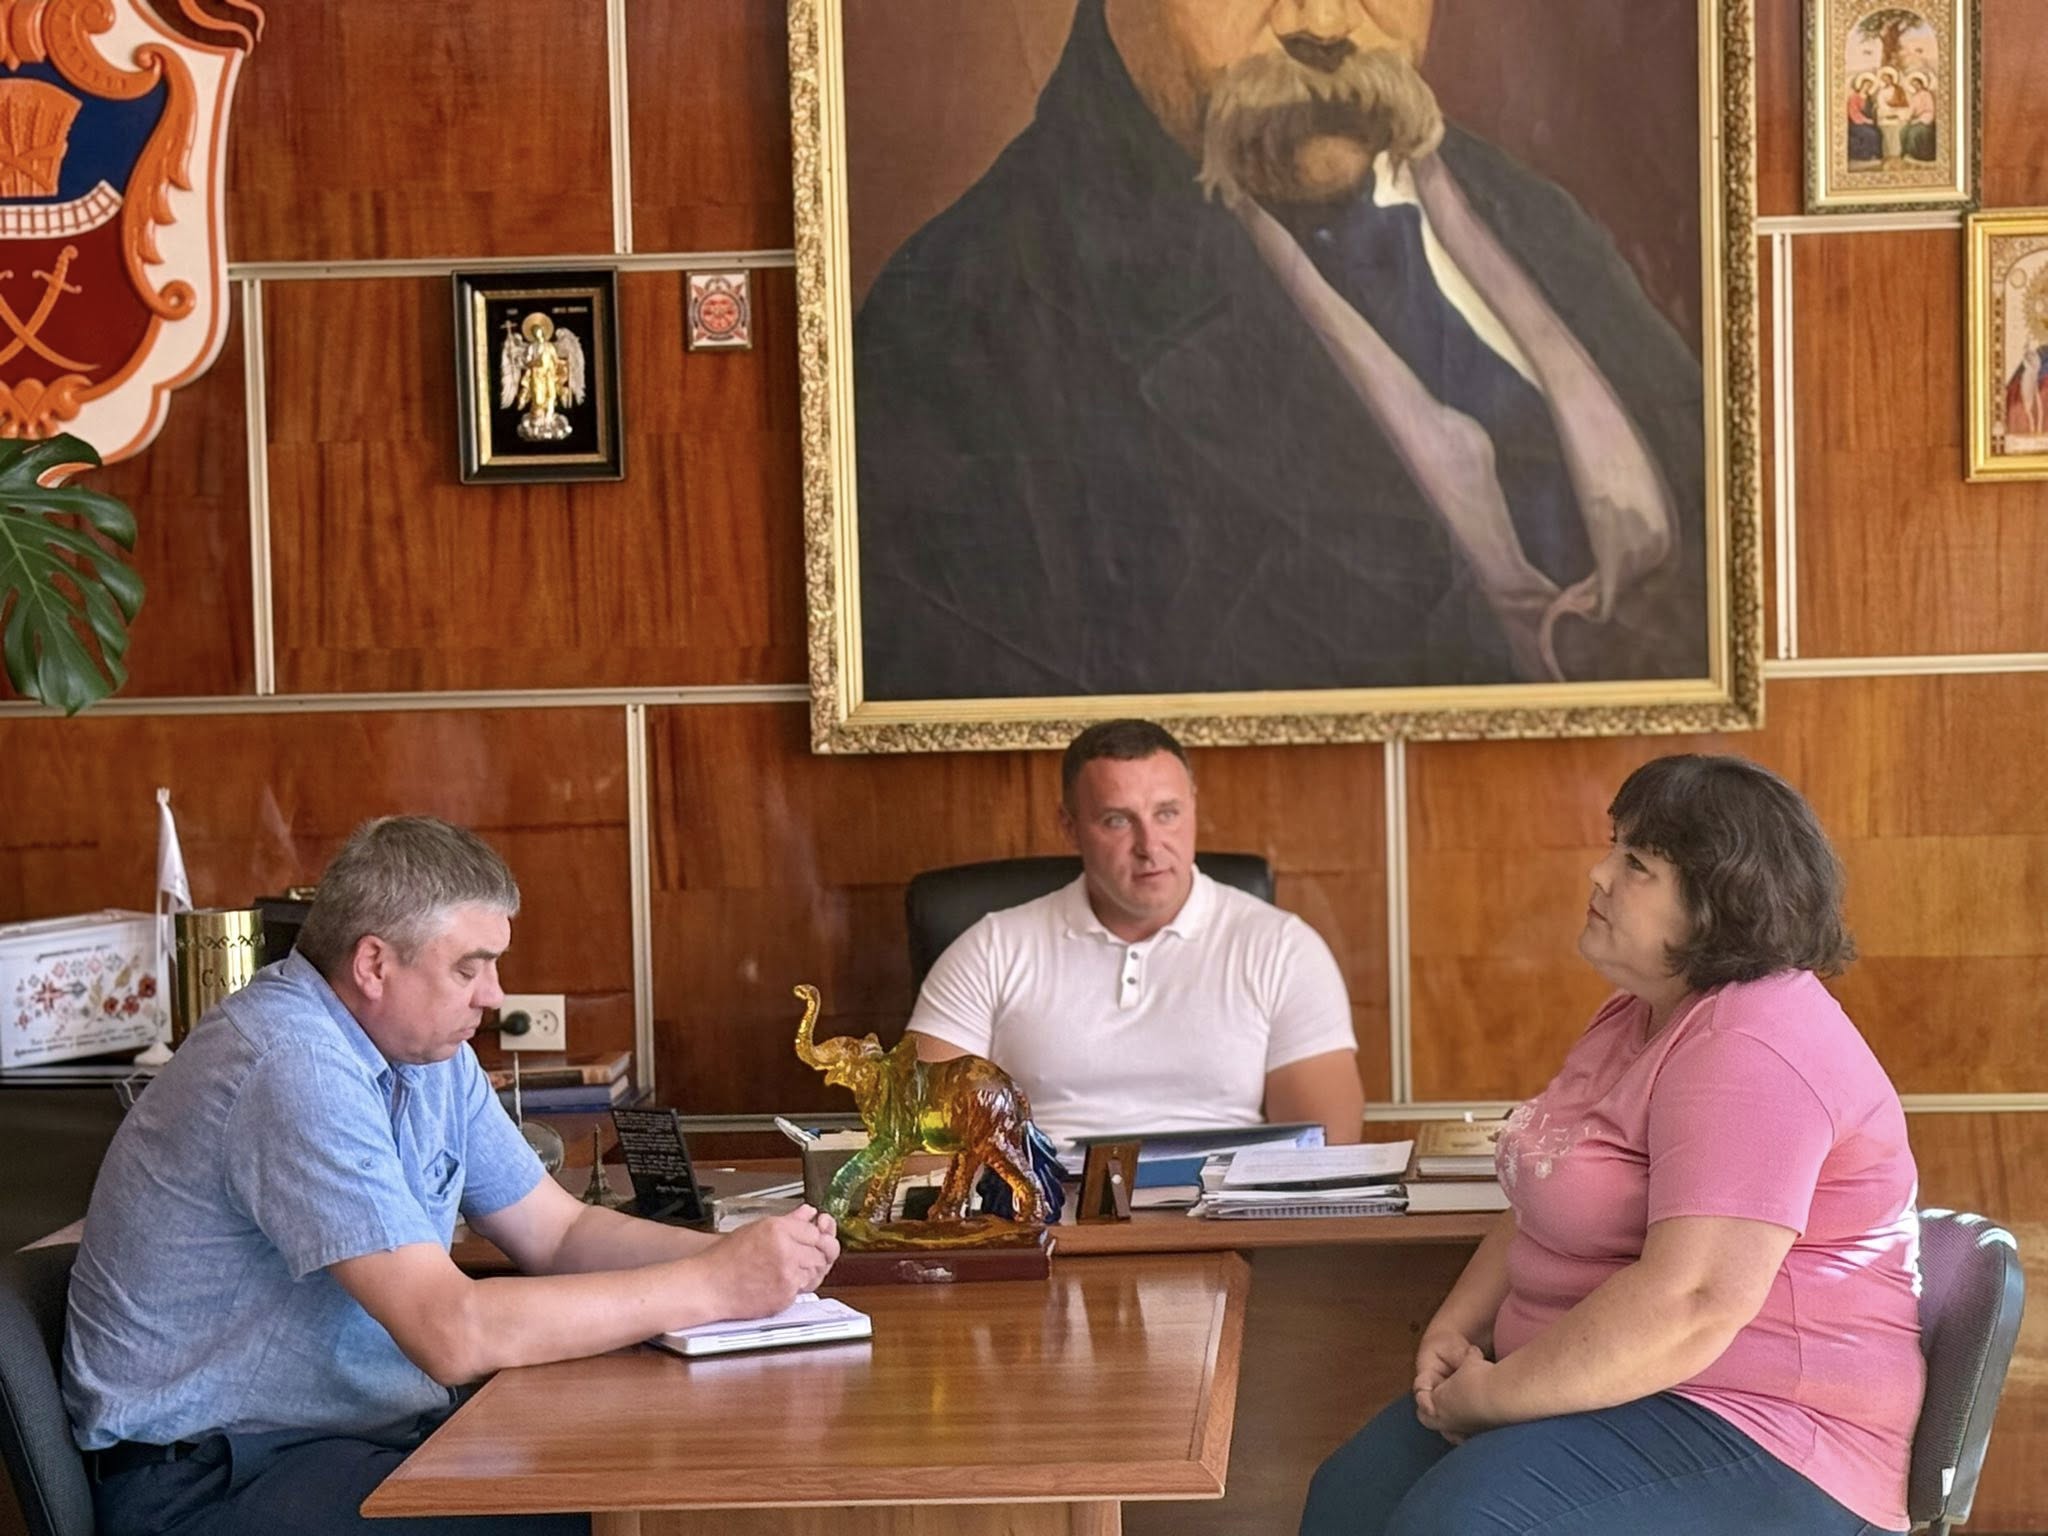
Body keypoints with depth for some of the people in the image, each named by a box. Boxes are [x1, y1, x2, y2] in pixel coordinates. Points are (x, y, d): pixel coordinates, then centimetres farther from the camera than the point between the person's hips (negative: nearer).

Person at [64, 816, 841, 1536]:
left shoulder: (427, 1050, 7)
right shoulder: (295, 1068, -23)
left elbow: (558, 1233, 14)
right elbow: (454, 1334, -28)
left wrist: (740, 1253, -5)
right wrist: (713, 1287, -23)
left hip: (372, 1424, 9)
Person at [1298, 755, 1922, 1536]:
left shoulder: (1750, 1051, -21)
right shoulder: (1642, 1013, 14)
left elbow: (1689, 1307, -30)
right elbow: (1549, 1208, 20)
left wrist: (1488, 1399, -20)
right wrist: (1454, 1328, 1)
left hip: (1759, 1440, -10)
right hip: (1601, 1385, 10)